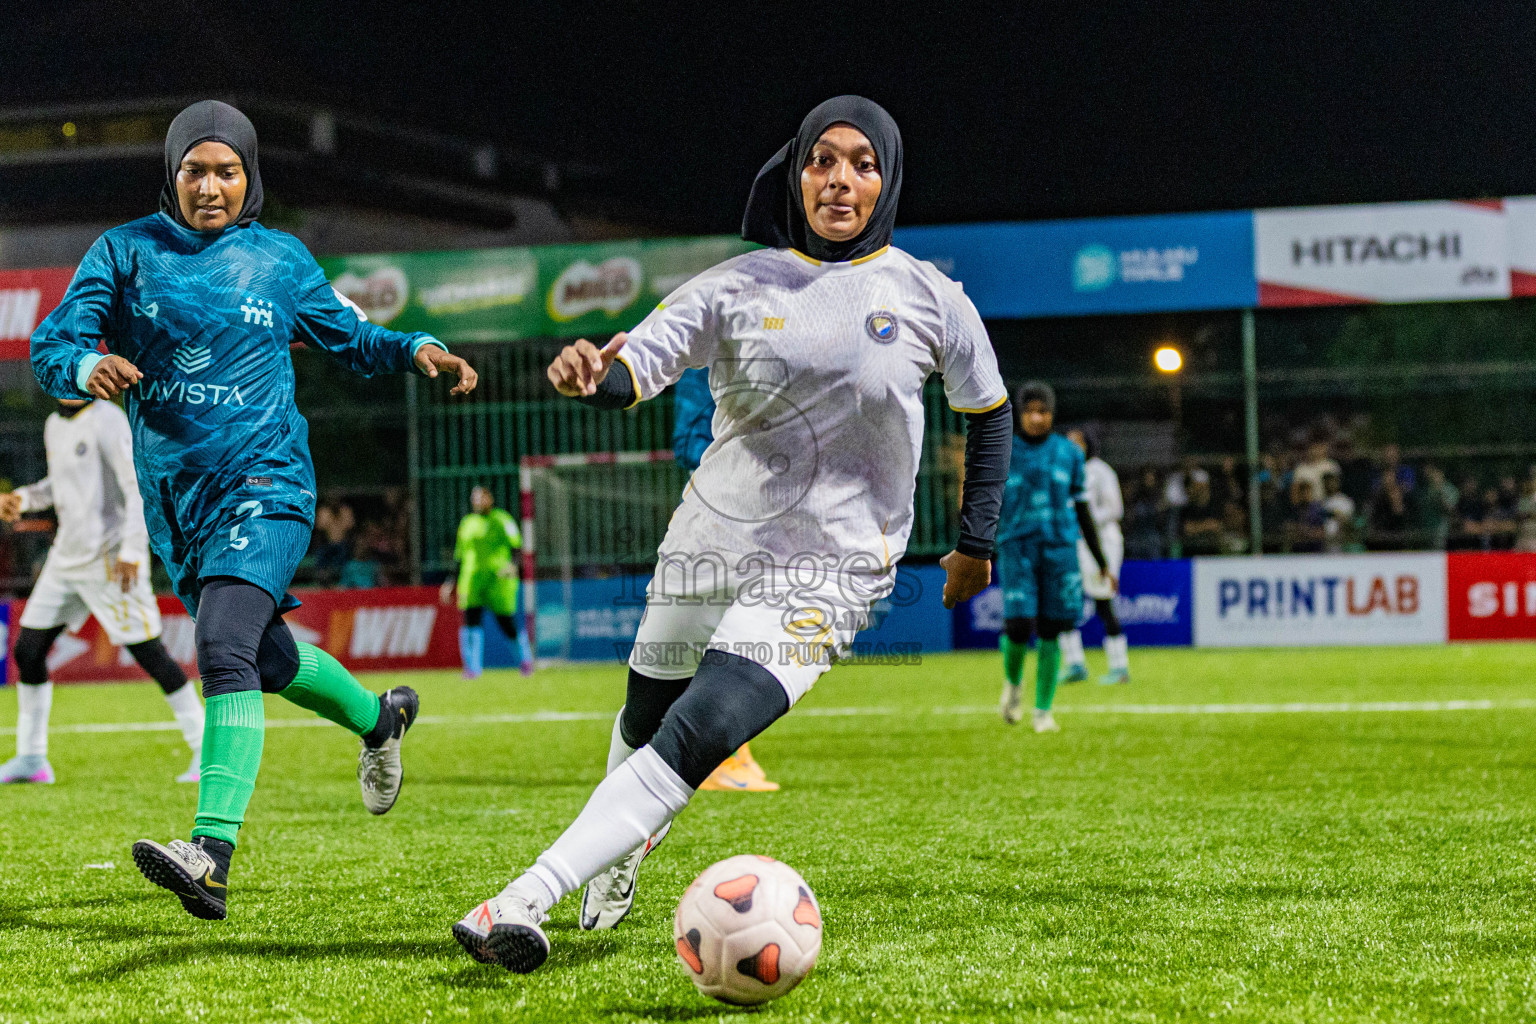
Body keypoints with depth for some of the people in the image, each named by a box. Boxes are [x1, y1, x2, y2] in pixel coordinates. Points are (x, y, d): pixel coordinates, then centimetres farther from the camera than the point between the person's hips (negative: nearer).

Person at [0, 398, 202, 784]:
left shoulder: (107, 422, -12)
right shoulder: (55, 426, 13)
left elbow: (139, 486, -16)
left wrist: (131, 552, -22)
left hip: (110, 560, -8)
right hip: (66, 558, 8)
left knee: (148, 652, -8)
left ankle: (207, 749, 1)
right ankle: (31, 759, 15)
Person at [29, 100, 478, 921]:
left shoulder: (281, 261, 5)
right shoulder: (127, 252, 4)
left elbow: (346, 337, 19)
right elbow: (52, 345, -5)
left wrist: (415, 351, -1)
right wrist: (88, 367, -28)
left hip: (263, 483, -4)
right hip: (174, 498, 4)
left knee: (225, 649, -25)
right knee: (267, 659, 19)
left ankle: (212, 859, -35)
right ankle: (377, 717, 51)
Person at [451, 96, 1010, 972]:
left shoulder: (929, 299, -2)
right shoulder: (742, 286, -2)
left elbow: (988, 410, 14)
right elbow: (635, 365, -14)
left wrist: (977, 540, 14)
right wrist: (588, 373, -37)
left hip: (831, 565, -3)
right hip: (711, 538, 3)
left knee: (694, 741, -21)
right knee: (644, 724, 16)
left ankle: (526, 901, -28)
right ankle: (625, 844, 51)